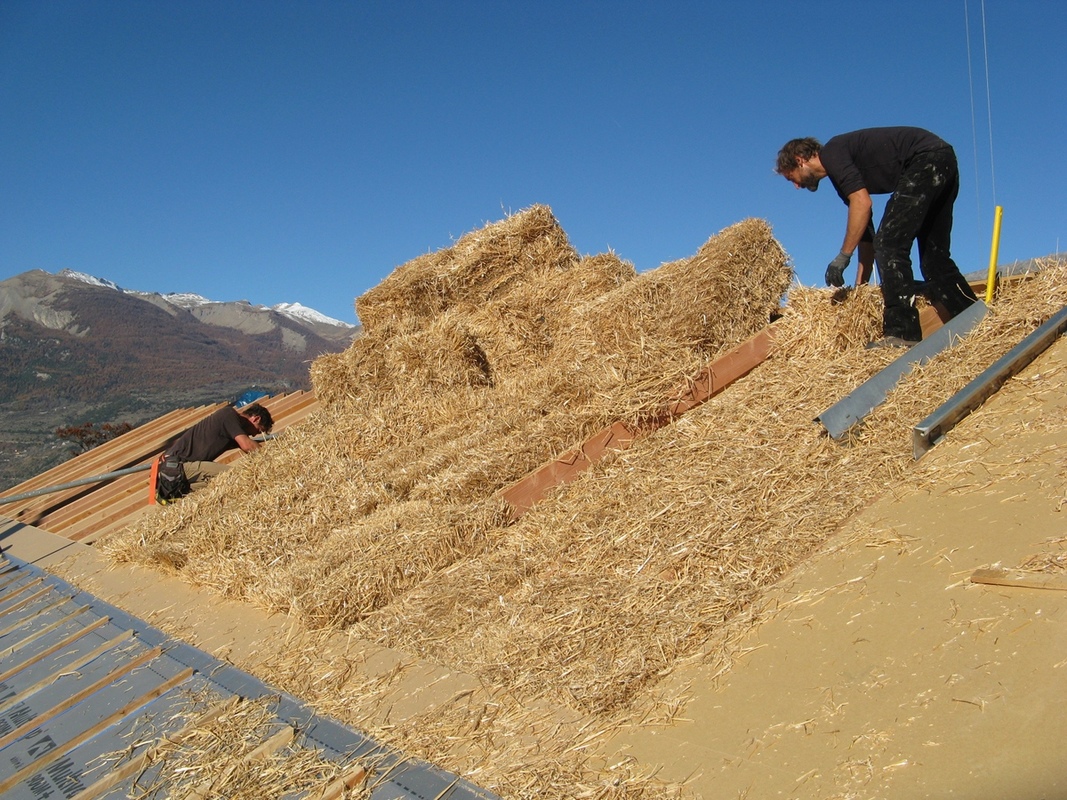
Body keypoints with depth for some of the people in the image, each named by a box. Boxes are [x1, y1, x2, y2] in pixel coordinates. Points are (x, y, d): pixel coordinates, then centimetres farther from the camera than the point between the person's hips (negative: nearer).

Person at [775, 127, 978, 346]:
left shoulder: (832, 153, -4)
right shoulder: (841, 173, 22)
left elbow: (862, 203, -18)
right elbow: (866, 232, 24)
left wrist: (843, 256, -14)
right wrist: (860, 285, 23)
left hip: (926, 160, -10)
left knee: (889, 244, -13)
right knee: (935, 258, 13)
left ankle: (902, 333, -17)